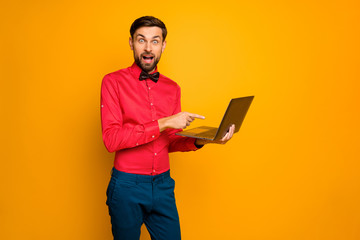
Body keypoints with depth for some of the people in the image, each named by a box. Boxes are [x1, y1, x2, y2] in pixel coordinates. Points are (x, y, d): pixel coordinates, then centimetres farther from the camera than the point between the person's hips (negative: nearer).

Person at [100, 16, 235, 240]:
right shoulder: (114, 82, -7)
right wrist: (163, 123, -21)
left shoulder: (172, 88, 7)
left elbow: (169, 143, 11)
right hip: (127, 186, -4)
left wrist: (199, 141, -8)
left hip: (163, 185, 4)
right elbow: (111, 139, -17)